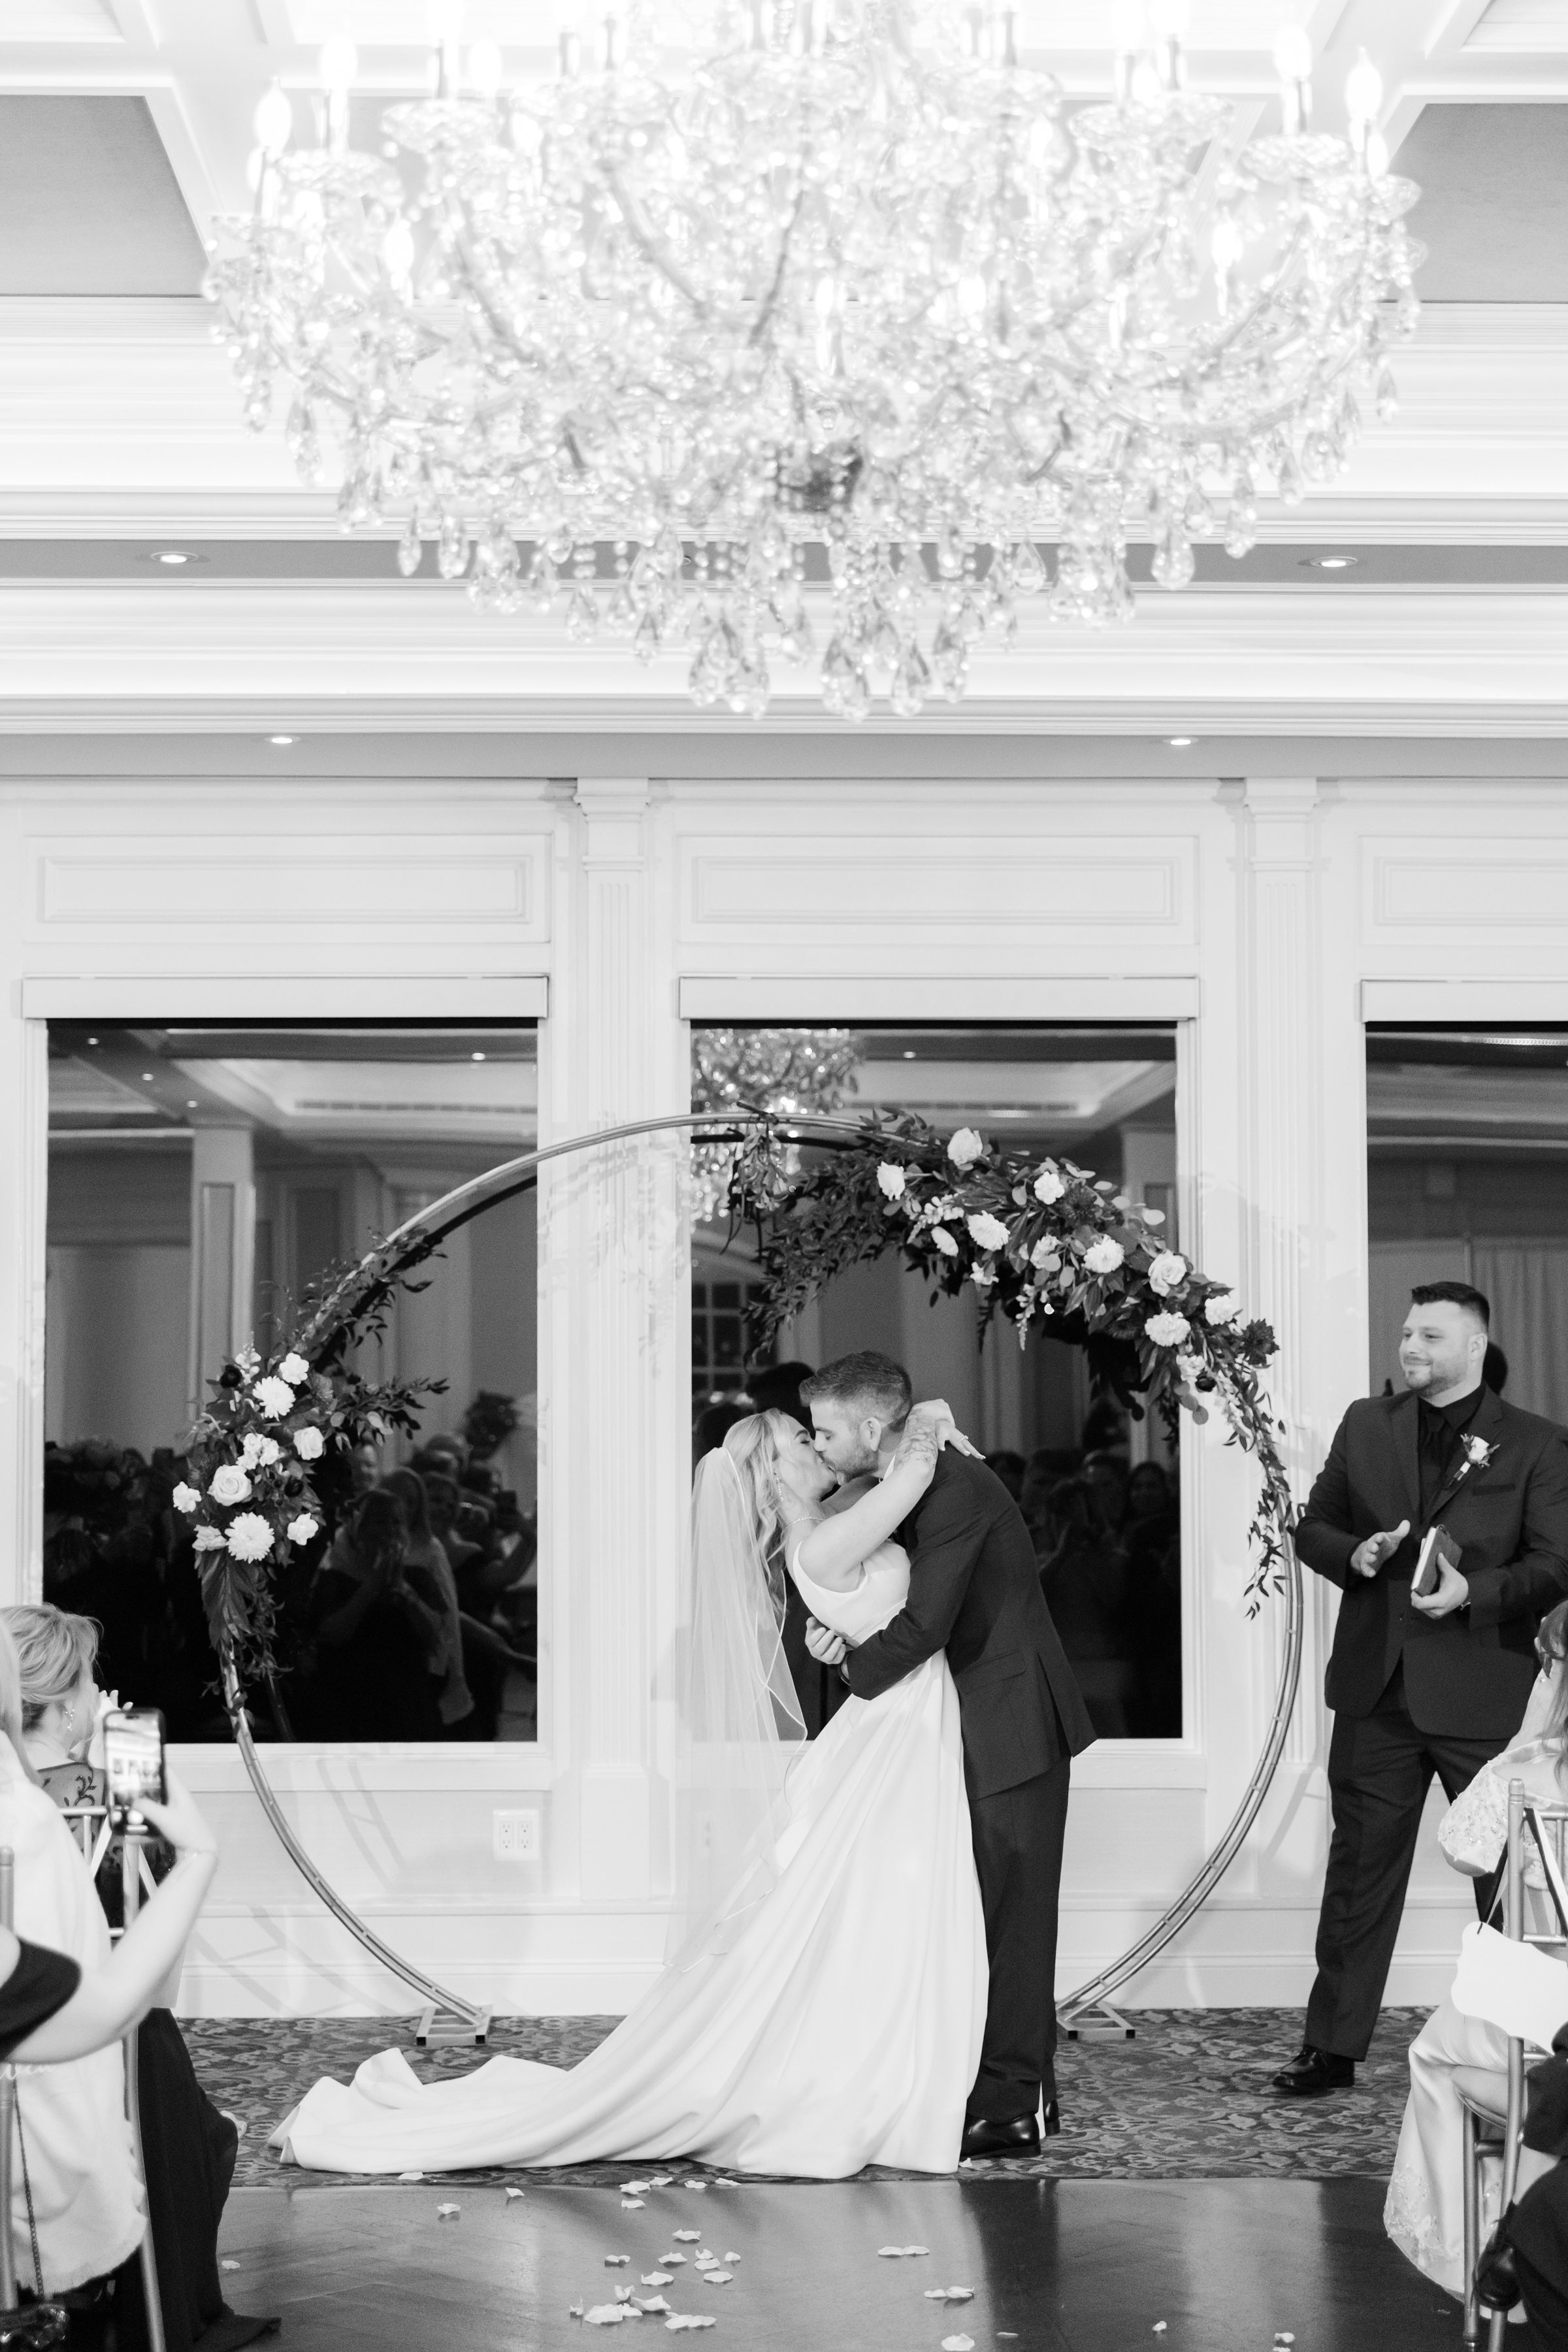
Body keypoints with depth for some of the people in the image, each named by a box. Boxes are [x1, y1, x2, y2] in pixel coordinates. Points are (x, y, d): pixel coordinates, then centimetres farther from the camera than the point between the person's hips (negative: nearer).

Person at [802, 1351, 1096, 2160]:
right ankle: (1019, 2091, 23)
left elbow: (924, 1625, -27)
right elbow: (915, 1608, 13)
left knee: (1011, 1914, -3)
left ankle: (1012, 2107, 4)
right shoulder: (916, 1486, 10)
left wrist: (853, 1667, -11)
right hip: (984, 1729, 10)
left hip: (1012, 1731, -10)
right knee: (997, 1913, 14)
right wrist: (848, 1636, -6)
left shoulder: (955, 1492, -21)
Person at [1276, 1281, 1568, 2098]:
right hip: (1377, 1686, 3)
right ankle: (1332, 2045, 16)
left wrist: (1475, 1591, -20)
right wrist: (1354, 1555, -8)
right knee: (1359, 1869, 9)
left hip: (1485, 1693, -3)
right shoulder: (1365, 1425, 10)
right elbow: (1312, 1528, 13)